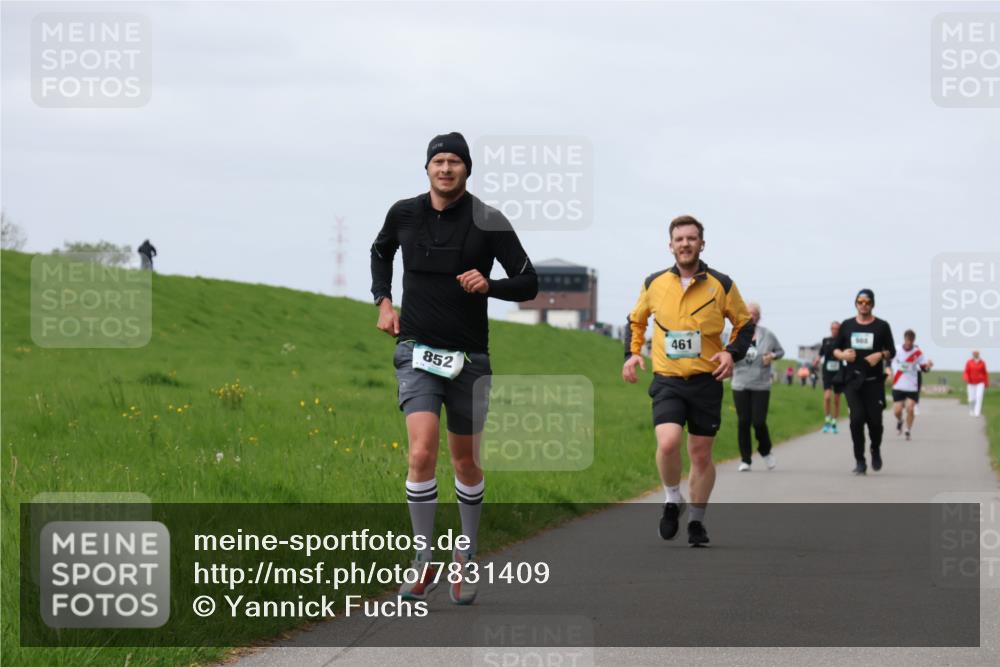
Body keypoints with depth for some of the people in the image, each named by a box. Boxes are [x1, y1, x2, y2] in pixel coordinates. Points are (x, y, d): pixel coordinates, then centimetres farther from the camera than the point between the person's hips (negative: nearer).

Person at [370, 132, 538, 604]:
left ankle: (466, 560, 29)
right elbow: (380, 252, 24)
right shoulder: (404, 214, 2)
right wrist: (383, 302, 11)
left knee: (466, 462, 10)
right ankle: (425, 565, -7)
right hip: (417, 351, 0)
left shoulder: (489, 222, -5)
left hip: (469, 356, 0)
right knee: (422, 453, -17)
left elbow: (528, 284, -3)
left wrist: (489, 285, -22)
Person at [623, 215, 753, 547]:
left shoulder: (721, 285, 0)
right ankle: (673, 500, 4)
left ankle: (697, 520, 22)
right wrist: (632, 352, 6)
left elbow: (744, 322, 11)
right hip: (667, 381, 0)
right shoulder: (654, 284, 3)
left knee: (701, 454, 5)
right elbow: (636, 319, 20)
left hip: (706, 380, 0)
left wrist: (733, 352, -6)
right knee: (668, 442, -21)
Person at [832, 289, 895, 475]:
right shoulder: (846, 326, 10)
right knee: (857, 418, -11)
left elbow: (891, 351, 7)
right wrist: (842, 355, -8)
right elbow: (835, 348, 14)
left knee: (874, 420, 0)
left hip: (874, 381, -1)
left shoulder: (882, 326, 5)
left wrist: (881, 355, -13)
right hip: (852, 380, 1)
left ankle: (876, 450, 31)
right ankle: (859, 460, -2)